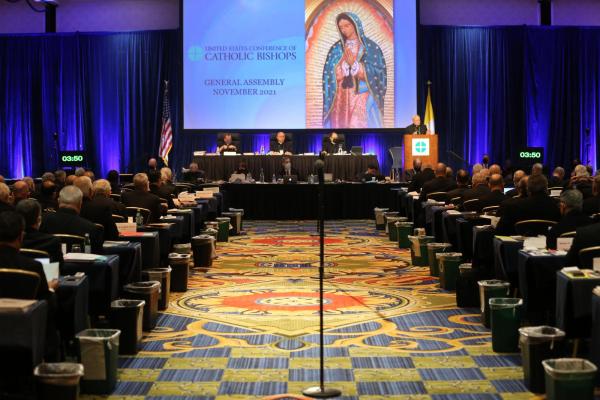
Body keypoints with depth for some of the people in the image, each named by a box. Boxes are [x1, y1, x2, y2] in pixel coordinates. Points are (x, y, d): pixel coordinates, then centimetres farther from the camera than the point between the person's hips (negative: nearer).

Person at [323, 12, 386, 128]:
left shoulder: (371, 47, 1)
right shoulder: (336, 49, 10)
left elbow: (377, 74, -6)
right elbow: (332, 75, 3)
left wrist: (354, 64, -14)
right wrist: (346, 63, -13)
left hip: (363, 99, -3)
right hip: (341, 98, 3)